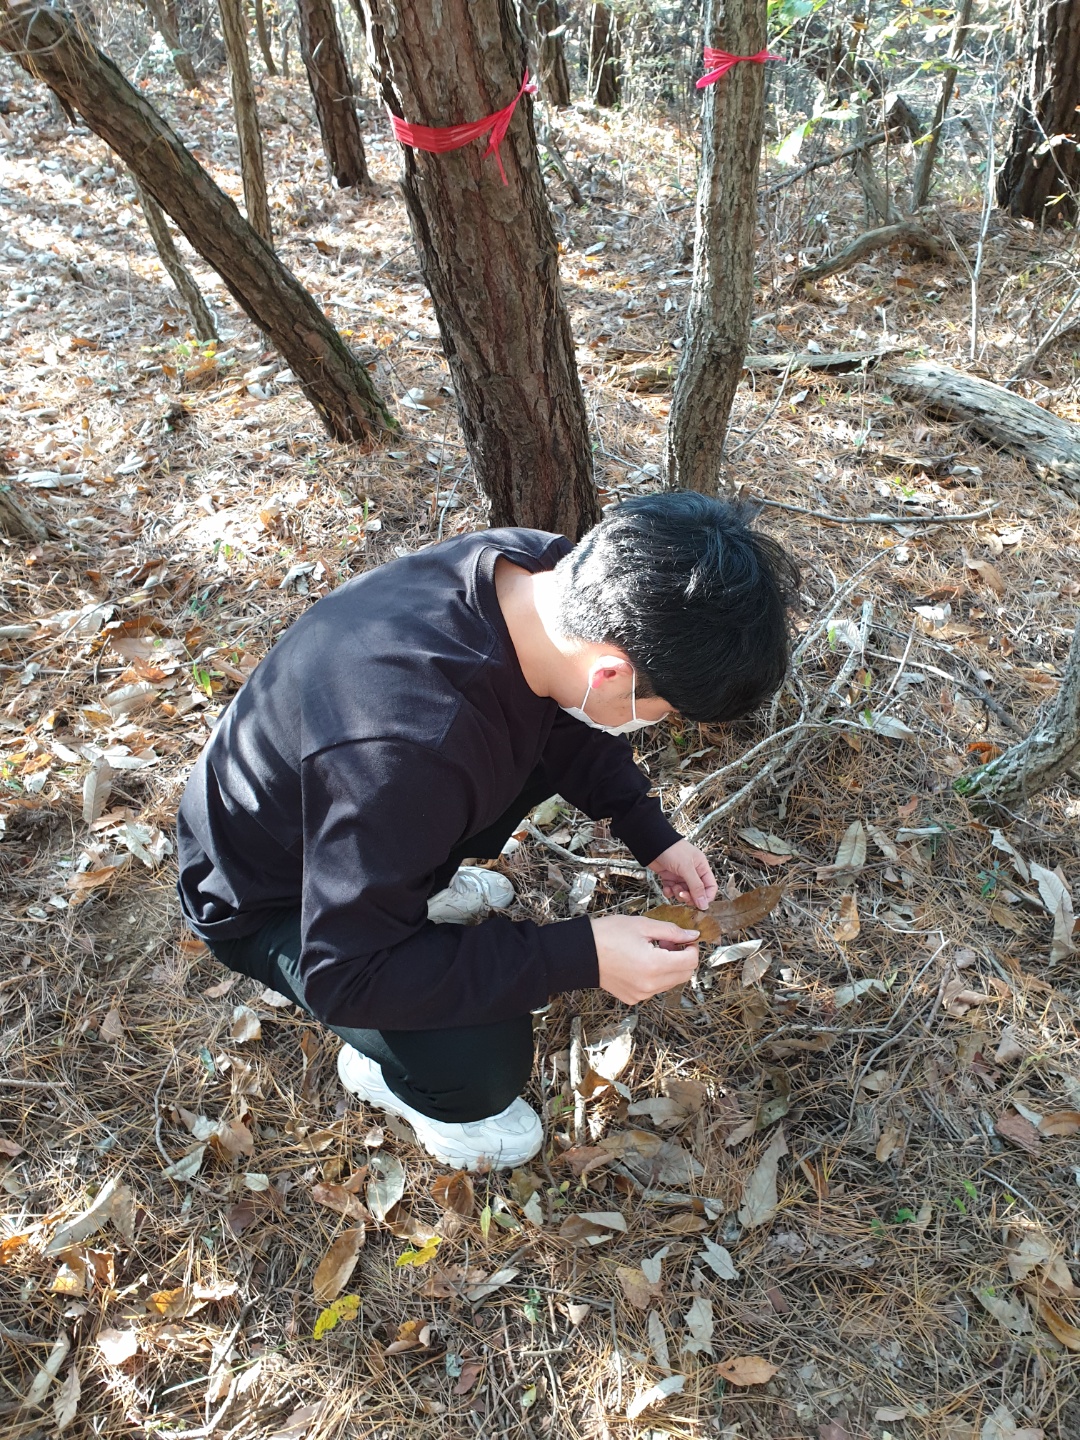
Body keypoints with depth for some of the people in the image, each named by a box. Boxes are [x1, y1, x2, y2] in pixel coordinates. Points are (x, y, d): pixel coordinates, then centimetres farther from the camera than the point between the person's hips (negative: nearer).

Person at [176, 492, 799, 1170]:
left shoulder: (545, 573, -21)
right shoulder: (406, 746, -45)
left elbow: (565, 715, 1)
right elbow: (345, 974, -32)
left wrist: (651, 833, -6)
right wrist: (580, 956, -32)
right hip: (269, 896, -6)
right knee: (482, 1062, -25)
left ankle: (425, 886, 19)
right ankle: (384, 1070, 11)